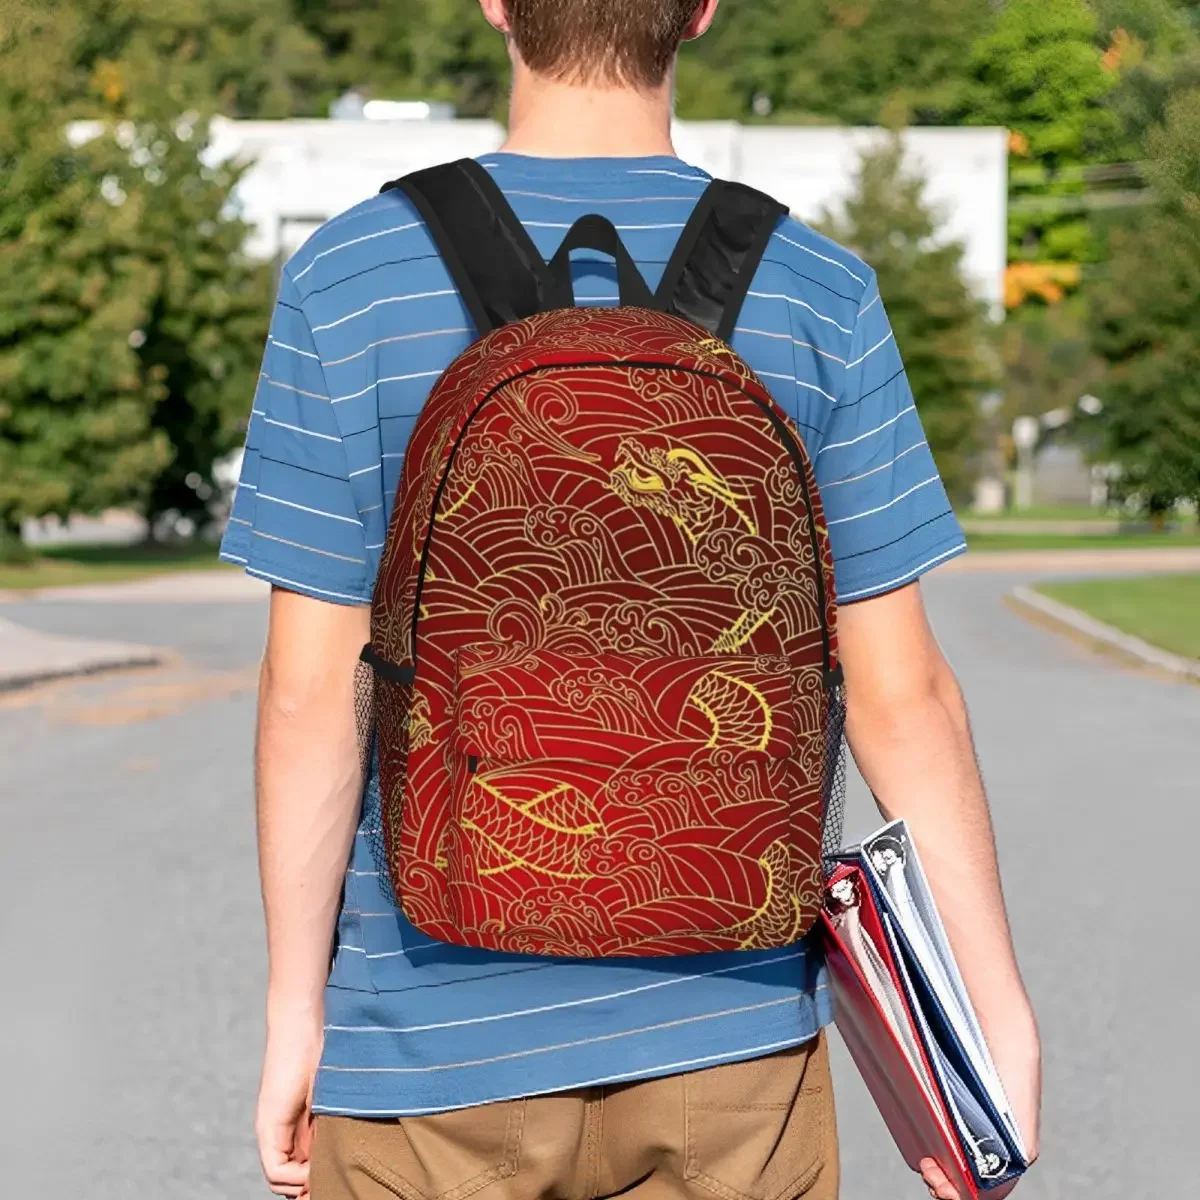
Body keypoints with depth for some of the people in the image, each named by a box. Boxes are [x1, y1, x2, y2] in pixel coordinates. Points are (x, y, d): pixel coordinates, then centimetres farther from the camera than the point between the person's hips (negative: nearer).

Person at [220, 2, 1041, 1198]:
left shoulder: (348, 282, -7)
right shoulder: (816, 297, -4)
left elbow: (311, 694, -8)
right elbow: (900, 694, -4)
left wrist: (294, 1010, 1)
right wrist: (1001, 1010, 4)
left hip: (438, 1034, -1)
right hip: (727, 1034, 1)